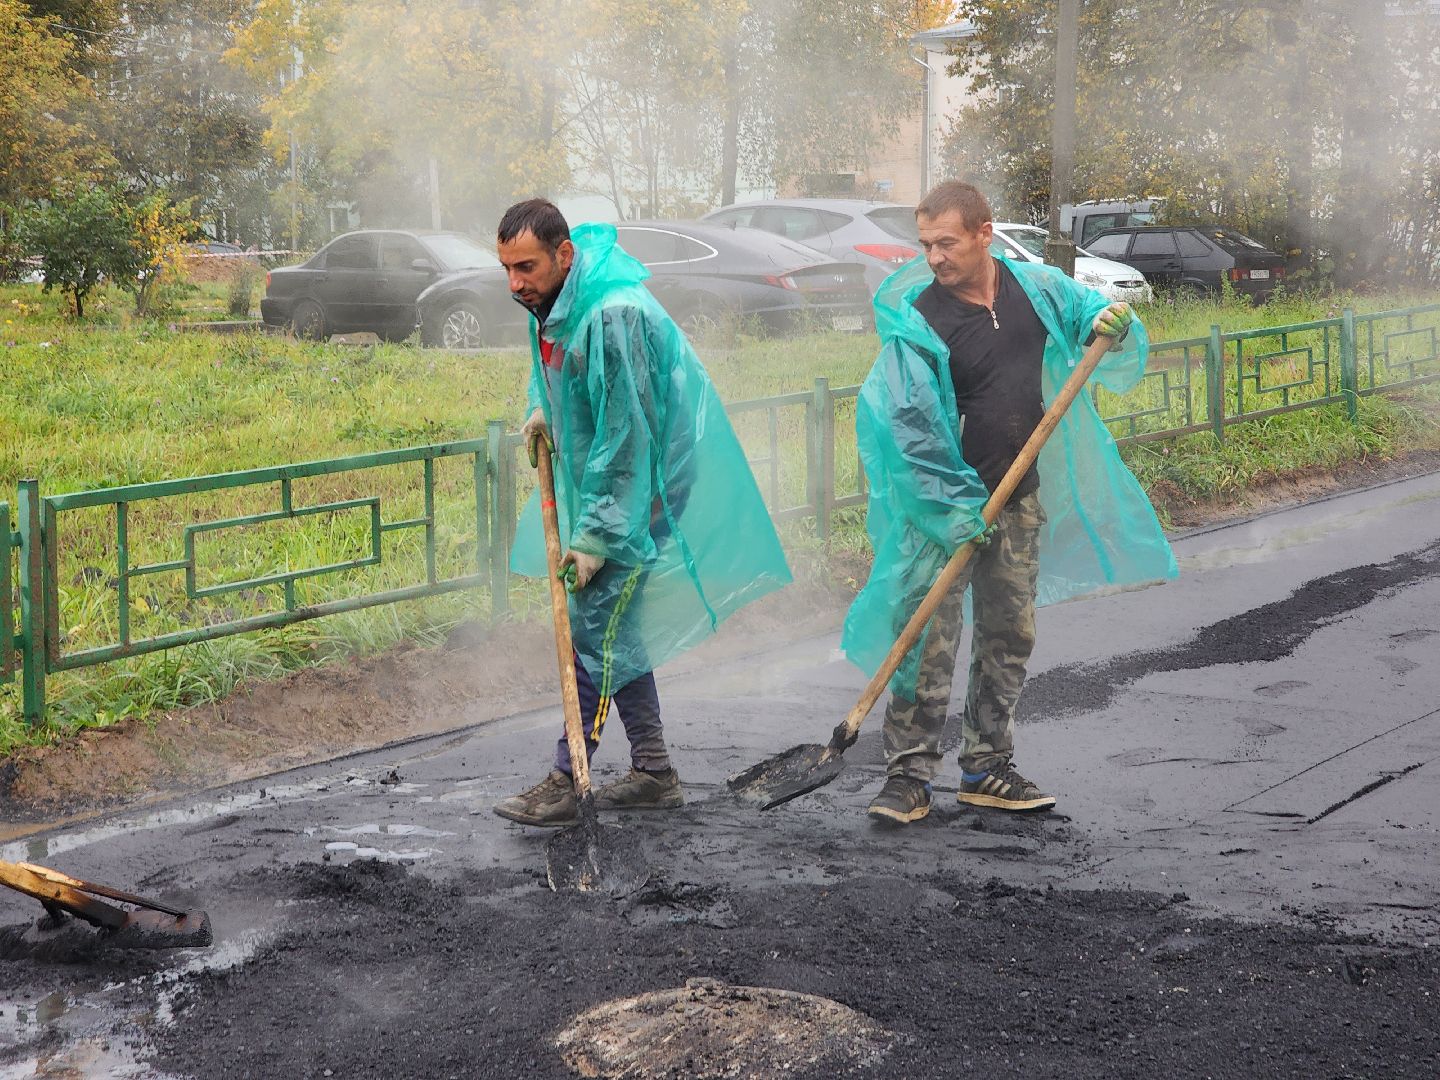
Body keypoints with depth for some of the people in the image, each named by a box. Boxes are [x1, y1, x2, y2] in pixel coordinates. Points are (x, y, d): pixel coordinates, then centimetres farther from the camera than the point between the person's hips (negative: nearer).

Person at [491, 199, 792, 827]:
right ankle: (654, 774, 21)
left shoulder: (614, 315, -28)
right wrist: (542, 409, 8)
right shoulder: (552, 302, 2)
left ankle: (565, 783, -4)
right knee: (615, 626, 13)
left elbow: (625, 438, -26)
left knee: (595, 628, -10)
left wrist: (595, 536, -24)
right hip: (597, 482, 10)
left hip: (638, 487, -10)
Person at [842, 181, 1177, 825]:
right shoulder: (916, 320, -14)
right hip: (944, 505, -5)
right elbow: (910, 428, -15)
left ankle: (986, 769, 22)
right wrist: (956, 511, -19)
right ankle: (909, 775, 0)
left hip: (1019, 503, 5)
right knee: (929, 641, -7)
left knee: (1009, 636, 11)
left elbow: (1087, 311, 18)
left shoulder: (1036, 287, 1)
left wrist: (1108, 324, -8)